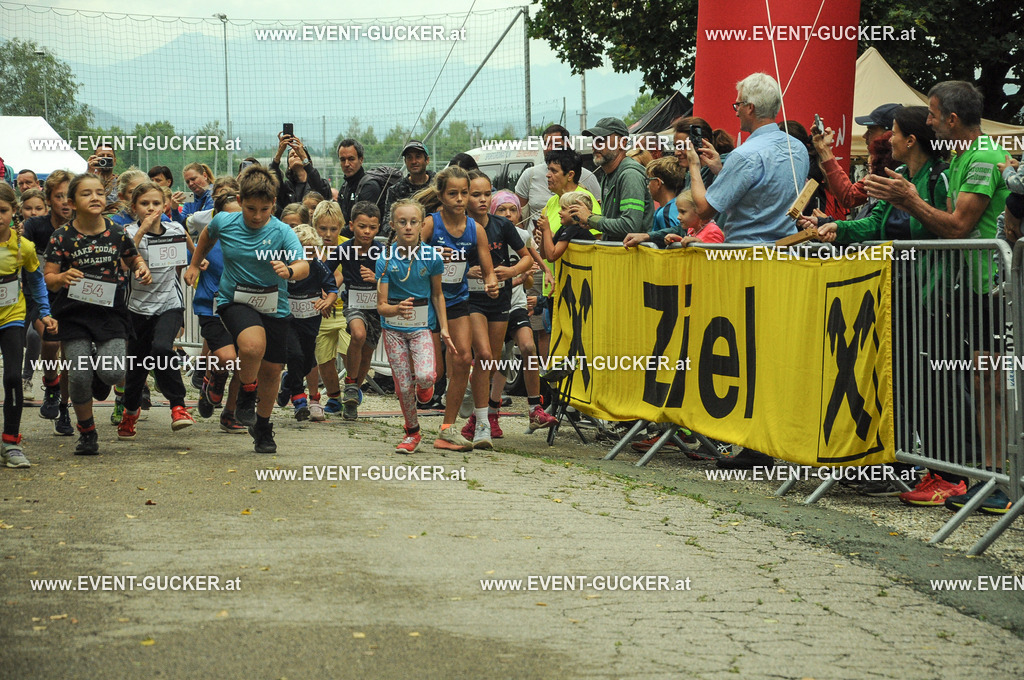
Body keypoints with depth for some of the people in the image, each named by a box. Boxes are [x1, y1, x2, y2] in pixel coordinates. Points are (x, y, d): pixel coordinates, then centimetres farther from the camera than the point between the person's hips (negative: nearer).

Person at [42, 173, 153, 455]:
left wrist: (142, 268, -2)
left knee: (112, 373, -15)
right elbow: (48, 278, -4)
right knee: (79, 376, -8)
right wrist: (62, 278, -26)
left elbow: (133, 257, 20)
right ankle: (86, 432, 15)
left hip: (110, 311, 1)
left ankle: (100, 373, 25)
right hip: (74, 313, -1)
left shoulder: (117, 233, 1)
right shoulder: (62, 237, -6)